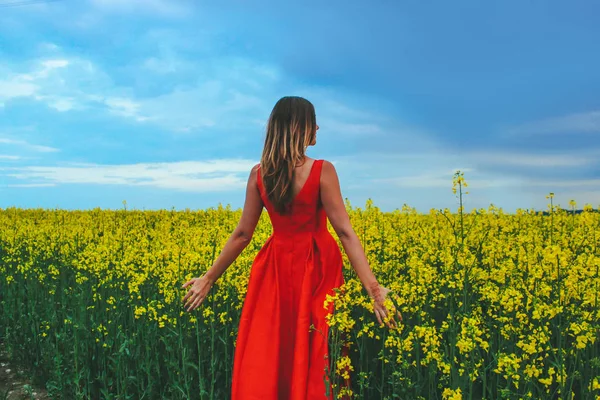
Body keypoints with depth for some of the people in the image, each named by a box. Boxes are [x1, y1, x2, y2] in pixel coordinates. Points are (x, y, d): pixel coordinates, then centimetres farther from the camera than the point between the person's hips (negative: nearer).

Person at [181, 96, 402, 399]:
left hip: (275, 269, 4)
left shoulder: (258, 174, -2)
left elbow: (242, 234, -1)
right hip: (315, 269, -3)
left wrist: (209, 278, 9)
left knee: (265, 356, 13)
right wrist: (374, 288, -17)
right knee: (312, 357, 9)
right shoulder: (322, 170, -13)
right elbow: (344, 232, -18)